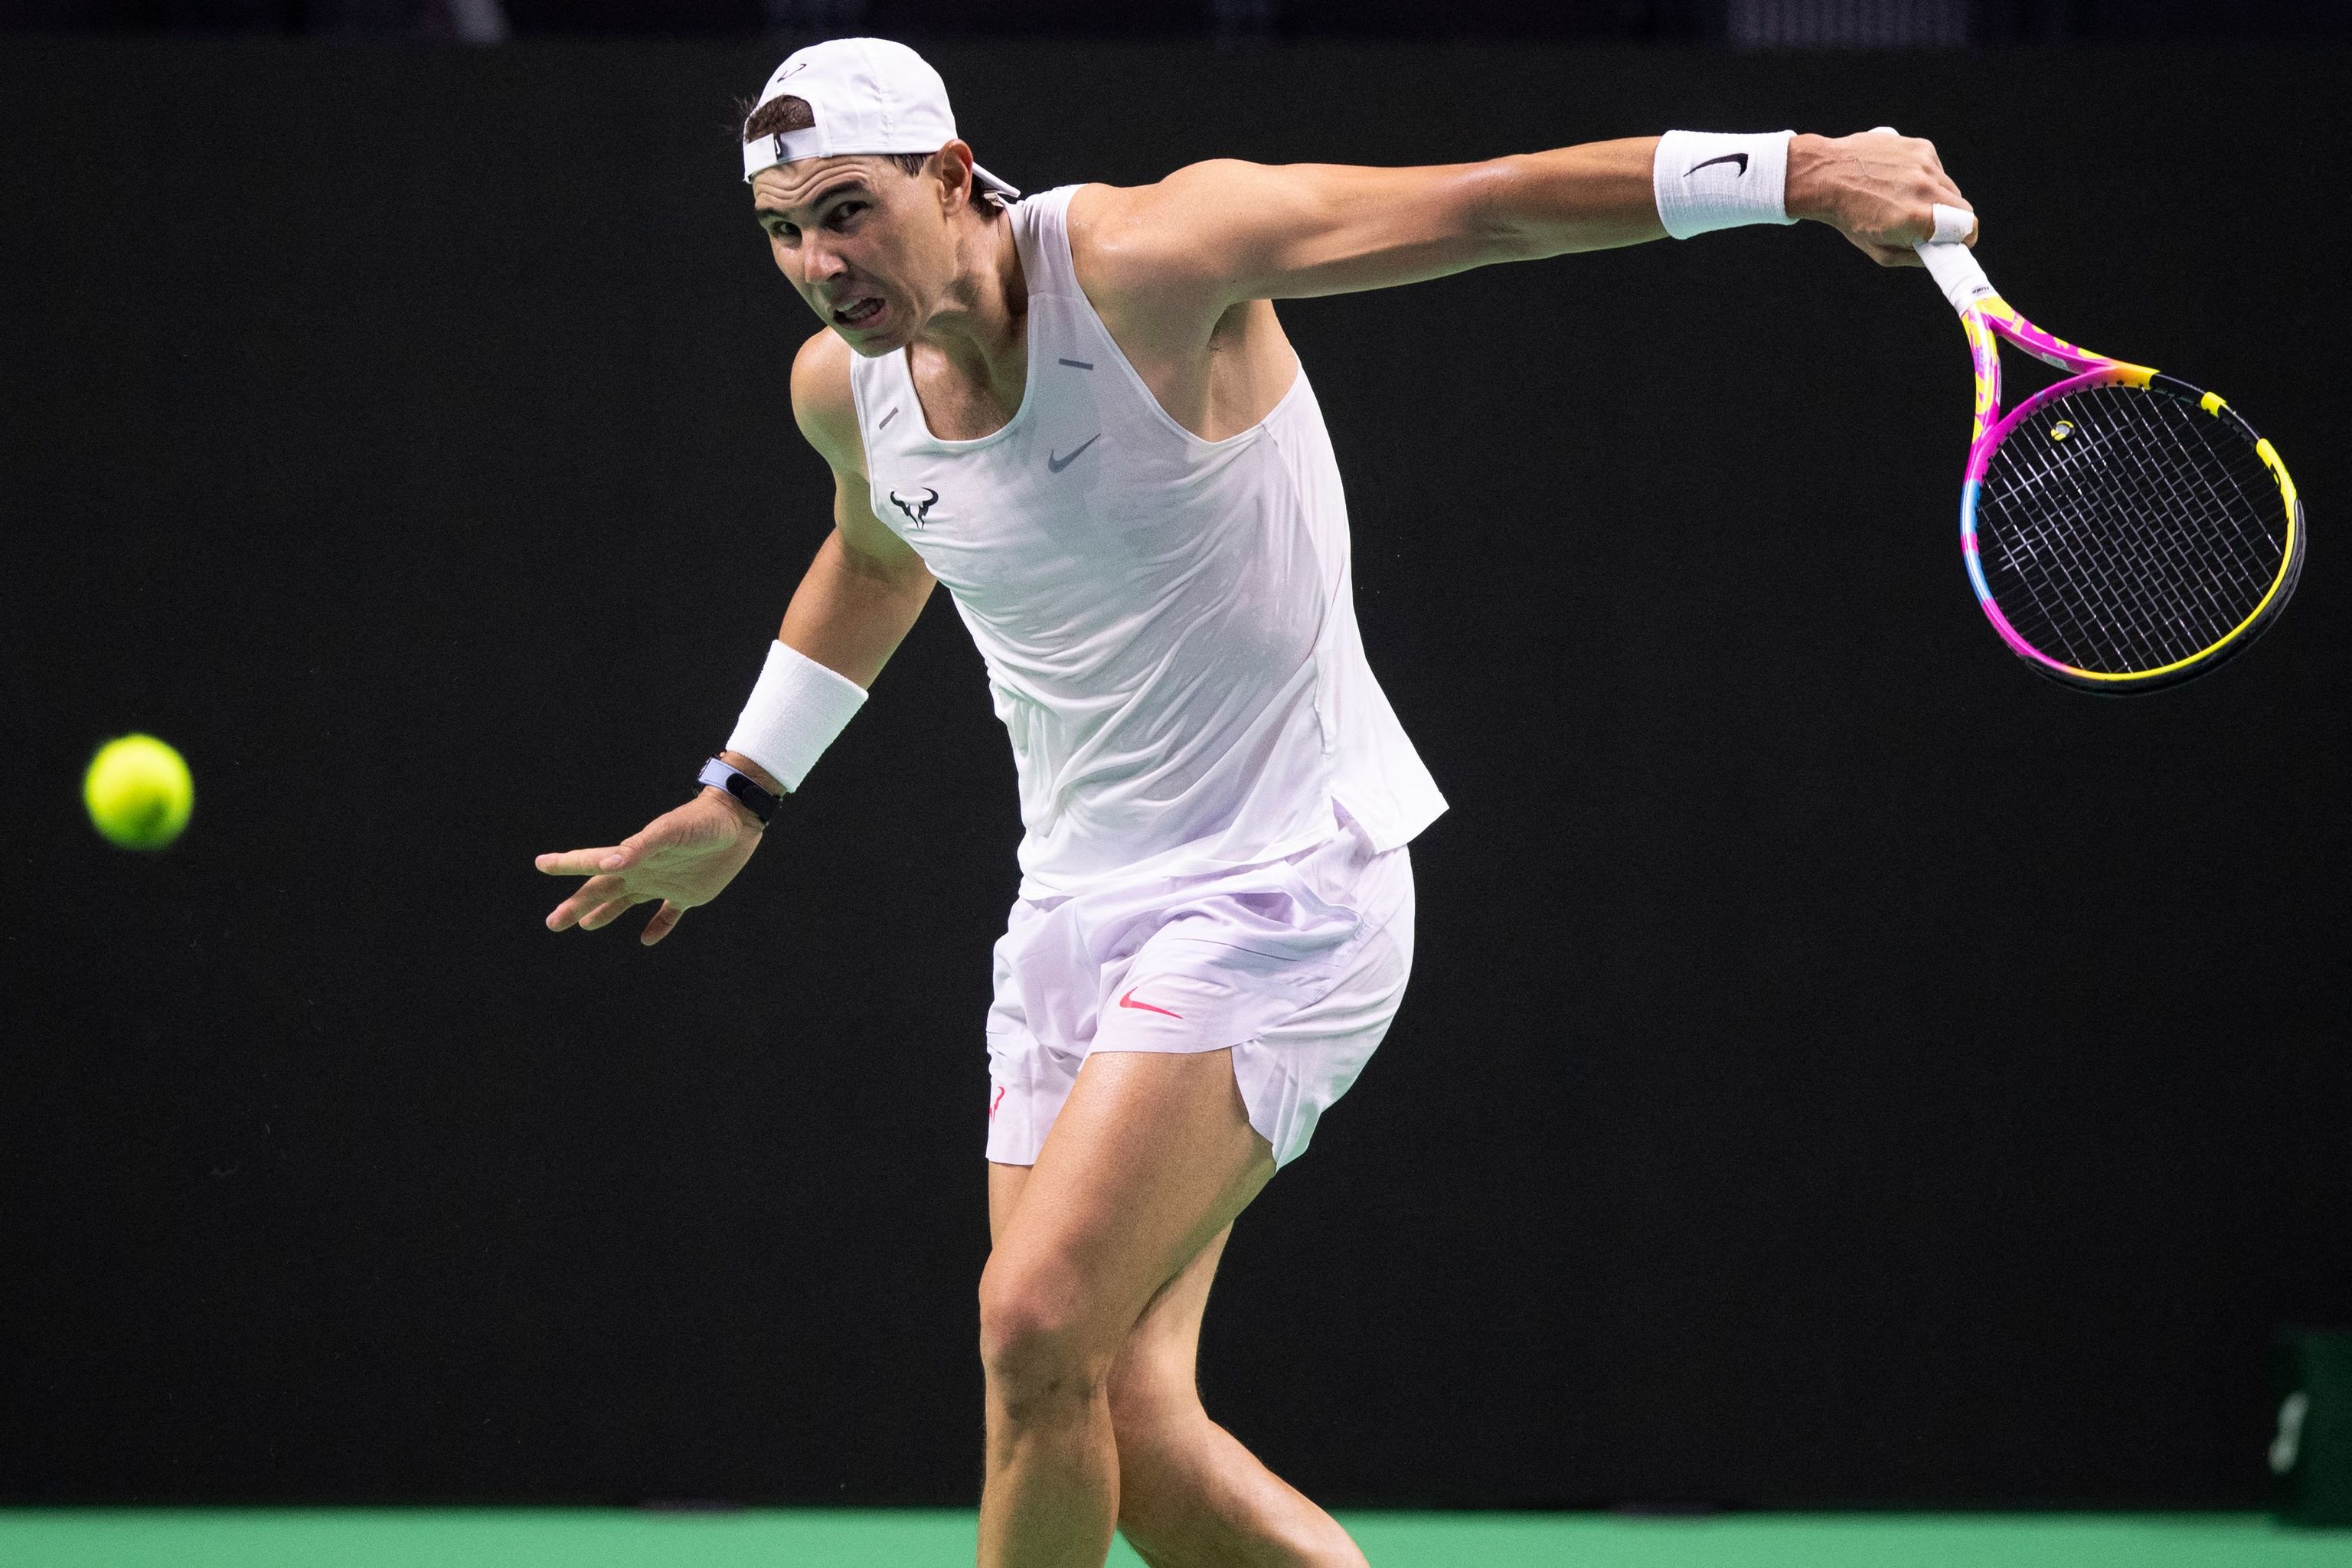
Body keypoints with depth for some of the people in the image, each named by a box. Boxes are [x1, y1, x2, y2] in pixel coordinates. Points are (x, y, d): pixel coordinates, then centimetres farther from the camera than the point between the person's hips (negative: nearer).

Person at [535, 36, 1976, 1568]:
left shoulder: (1146, 259, -19)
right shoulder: (845, 387, 1)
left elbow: (1492, 203, -19)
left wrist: (1798, 168, -28)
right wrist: (739, 798, 33)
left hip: (1286, 882, -7)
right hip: (1078, 906, 7)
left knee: (1041, 1326, -20)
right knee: (1126, 1436, -2)